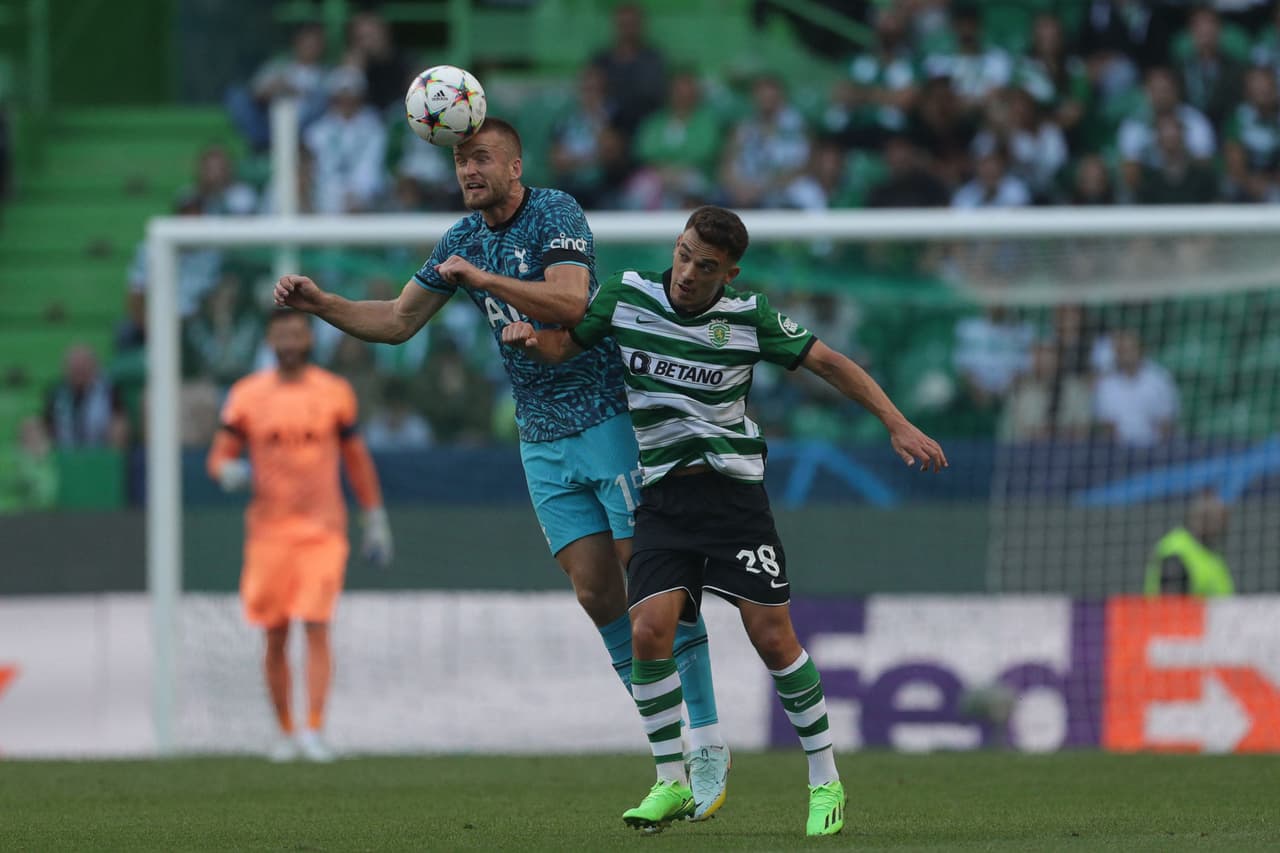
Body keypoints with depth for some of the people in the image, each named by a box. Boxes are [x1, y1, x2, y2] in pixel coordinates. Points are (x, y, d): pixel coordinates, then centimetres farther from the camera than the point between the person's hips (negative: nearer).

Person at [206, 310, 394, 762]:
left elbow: (357, 460, 13)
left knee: (317, 627, -13)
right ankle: (285, 732, 15)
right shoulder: (247, 395, 5)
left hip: (322, 529, -1)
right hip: (269, 529, 1)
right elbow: (219, 457, 7)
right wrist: (230, 471, -16)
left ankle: (314, 730, -17)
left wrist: (375, 519, 12)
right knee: (276, 637, 3)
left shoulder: (334, 393, 6)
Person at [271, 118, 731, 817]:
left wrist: (480, 277, -25)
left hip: (606, 415, -6)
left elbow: (569, 303, -25)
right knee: (596, 594, 0)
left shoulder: (555, 214, -10)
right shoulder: (463, 239, 11)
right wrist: (318, 303, 5)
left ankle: (707, 743, -6)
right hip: (541, 438, 6)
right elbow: (397, 321, 17)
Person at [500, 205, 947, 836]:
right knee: (649, 630, -16)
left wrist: (897, 424, -5)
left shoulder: (749, 317, -6)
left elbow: (829, 363, 1)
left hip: (733, 488, -2)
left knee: (772, 637, -7)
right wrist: (531, 335, -12)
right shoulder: (627, 296, -1)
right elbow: (564, 346, 12)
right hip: (661, 495, 2)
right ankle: (671, 783, 0)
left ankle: (824, 781, 7)